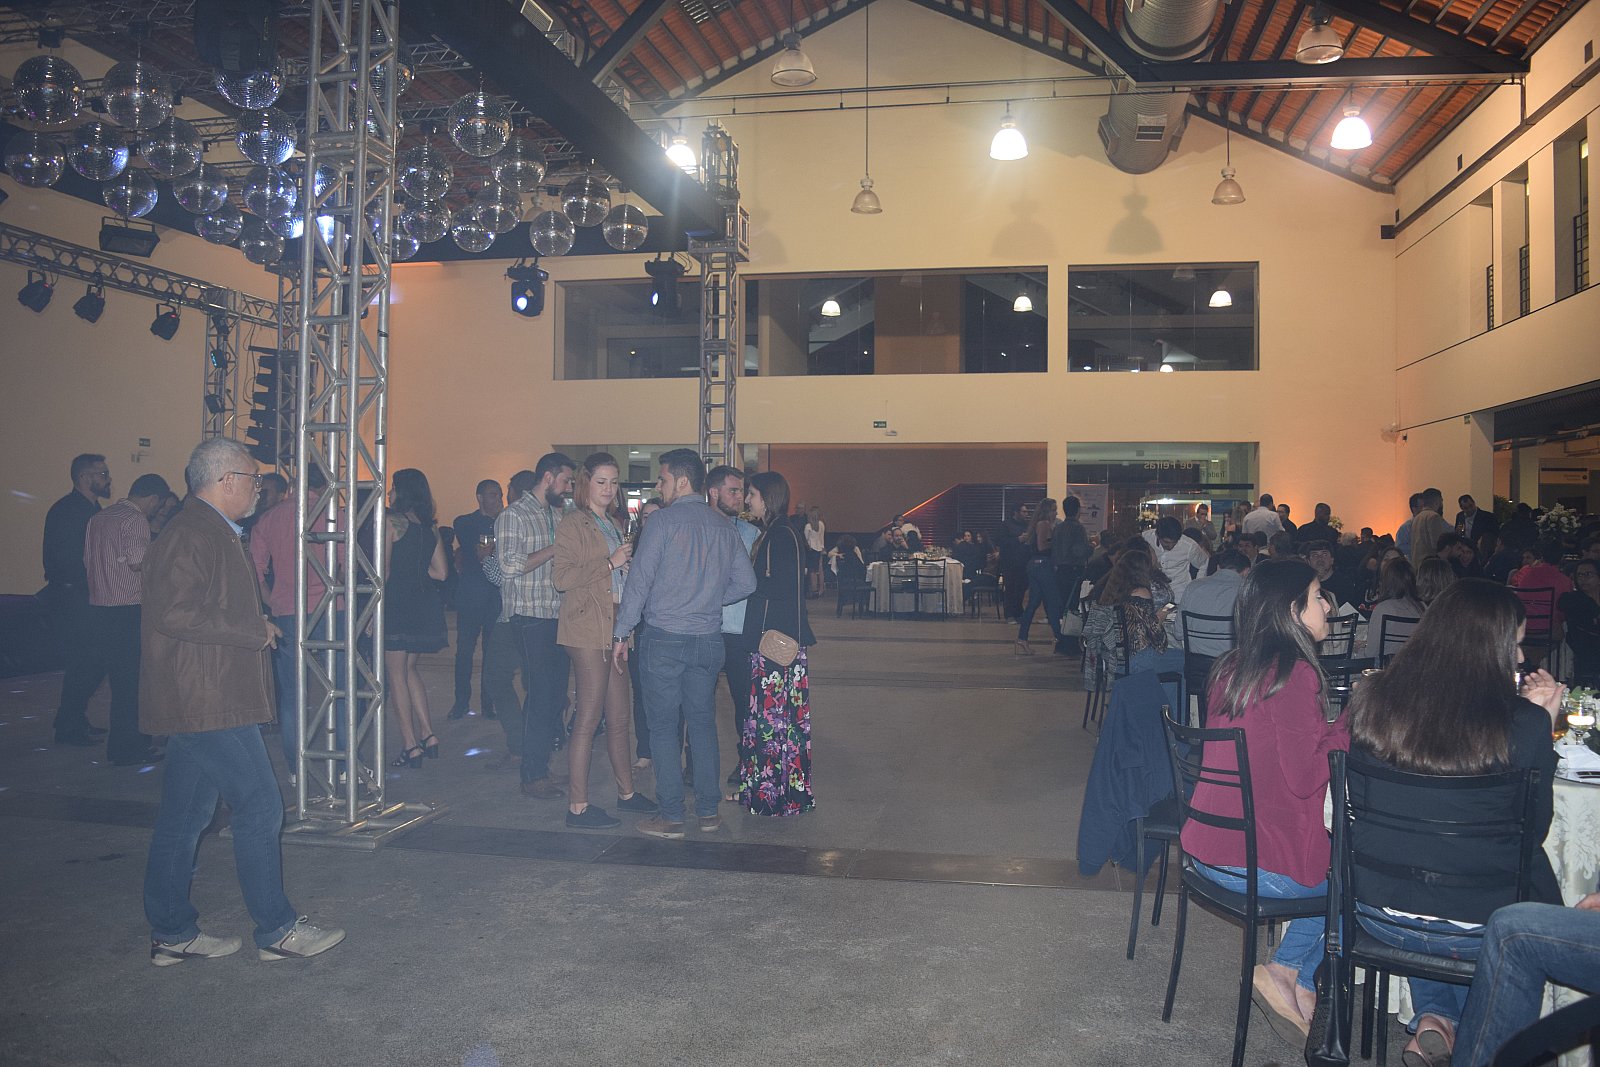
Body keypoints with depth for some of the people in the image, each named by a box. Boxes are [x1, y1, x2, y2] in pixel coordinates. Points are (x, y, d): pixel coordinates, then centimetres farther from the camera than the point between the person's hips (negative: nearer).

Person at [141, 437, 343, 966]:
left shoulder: (213, 532, 18)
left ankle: (171, 934, 22)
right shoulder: (190, 535, -16)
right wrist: (254, 631, -18)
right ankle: (278, 931, 5)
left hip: (196, 702, 11)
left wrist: (257, 626, 13)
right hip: (209, 703, -11)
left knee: (184, 817, 14)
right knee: (260, 808, -4)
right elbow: (174, 613, -25)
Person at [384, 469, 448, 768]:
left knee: (396, 674, 2)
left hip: (397, 604, -6)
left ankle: (410, 745, 3)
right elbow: (441, 572, 9)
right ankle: (427, 735, 13)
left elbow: (384, 570, -13)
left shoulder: (392, 521, -9)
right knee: (409, 668, 19)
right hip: (426, 606, 6)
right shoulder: (430, 527, 9)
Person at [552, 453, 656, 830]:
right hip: (587, 629, -8)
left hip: (616, 628, 8)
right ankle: (577, 806, 1)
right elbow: (562, 576, -16)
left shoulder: (617, 524, 19)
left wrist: (630, 560, 11)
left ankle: (626, 792, 23)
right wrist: (610, 563, -17)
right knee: (589, 716, -6)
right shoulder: (573, 524, -6)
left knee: (620, 715, 12)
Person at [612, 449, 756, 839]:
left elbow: (639, 579, -11)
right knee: (703, 723, 13)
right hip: (708, 639, 5)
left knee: (664, 727, 3)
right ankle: (708, 811, 19)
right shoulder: (724, 526, 7)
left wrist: (621, 632, -4)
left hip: (664, 638, -5)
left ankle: (671, 817, 7)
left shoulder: (664, 520, -9)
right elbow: (746, 583, 8)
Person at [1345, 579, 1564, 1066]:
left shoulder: (1369, 701, -11)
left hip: (1379, 911, 2)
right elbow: (1534, 828, -3)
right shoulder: (1522, 724, -19)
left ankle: (1433, 1019, 27)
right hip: (1479, 927, -2)